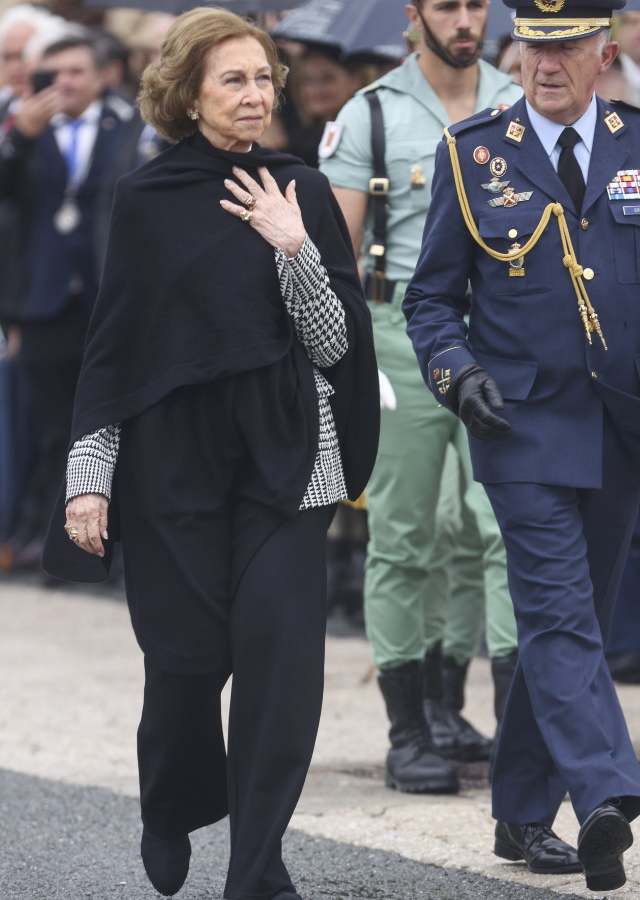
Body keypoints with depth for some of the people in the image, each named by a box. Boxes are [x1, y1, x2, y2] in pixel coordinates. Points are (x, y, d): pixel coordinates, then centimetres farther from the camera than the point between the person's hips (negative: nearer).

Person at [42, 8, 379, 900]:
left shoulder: (303, 193, 4)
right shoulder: (147, 200, 2)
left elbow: (337, 342, 1)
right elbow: (111, 346, 4)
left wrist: (294, 250, -13)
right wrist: (88, 475, 0)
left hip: (283, 459, 1)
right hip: (172, 460, -1)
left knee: (282, 653, -9)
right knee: (188, 655, 3)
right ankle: (173, 814, 33)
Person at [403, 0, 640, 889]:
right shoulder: (471, 153, 2)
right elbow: (432, 297, 6)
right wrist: (458, 374, -12)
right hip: (524, 423, -3)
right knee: (559, 616, -14)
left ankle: (525, 811, 19)